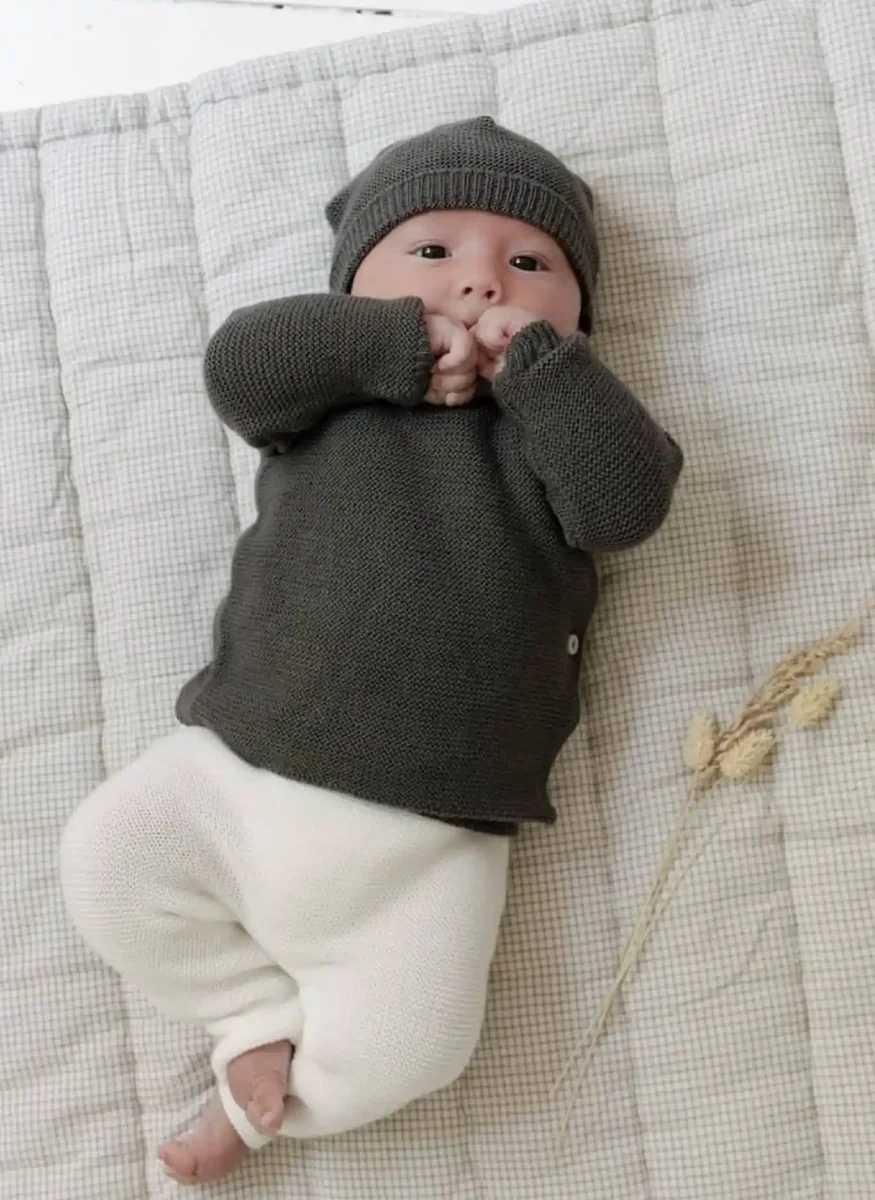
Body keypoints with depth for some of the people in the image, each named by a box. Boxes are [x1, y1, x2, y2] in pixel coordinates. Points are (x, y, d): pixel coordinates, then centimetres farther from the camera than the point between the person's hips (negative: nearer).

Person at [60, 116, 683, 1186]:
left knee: (412, 1045, -11)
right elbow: (237, 363, -12)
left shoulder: (554, 425, 7)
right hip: (233, 771, 2)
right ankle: (257, 1014, 13)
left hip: (428, 838, -1)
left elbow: (627, 499, -12)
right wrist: (404, 346, -13)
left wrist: (535, 354, -13)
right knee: (104, 855, -6)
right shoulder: (329, 397, 8)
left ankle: (258, 1103, 19)